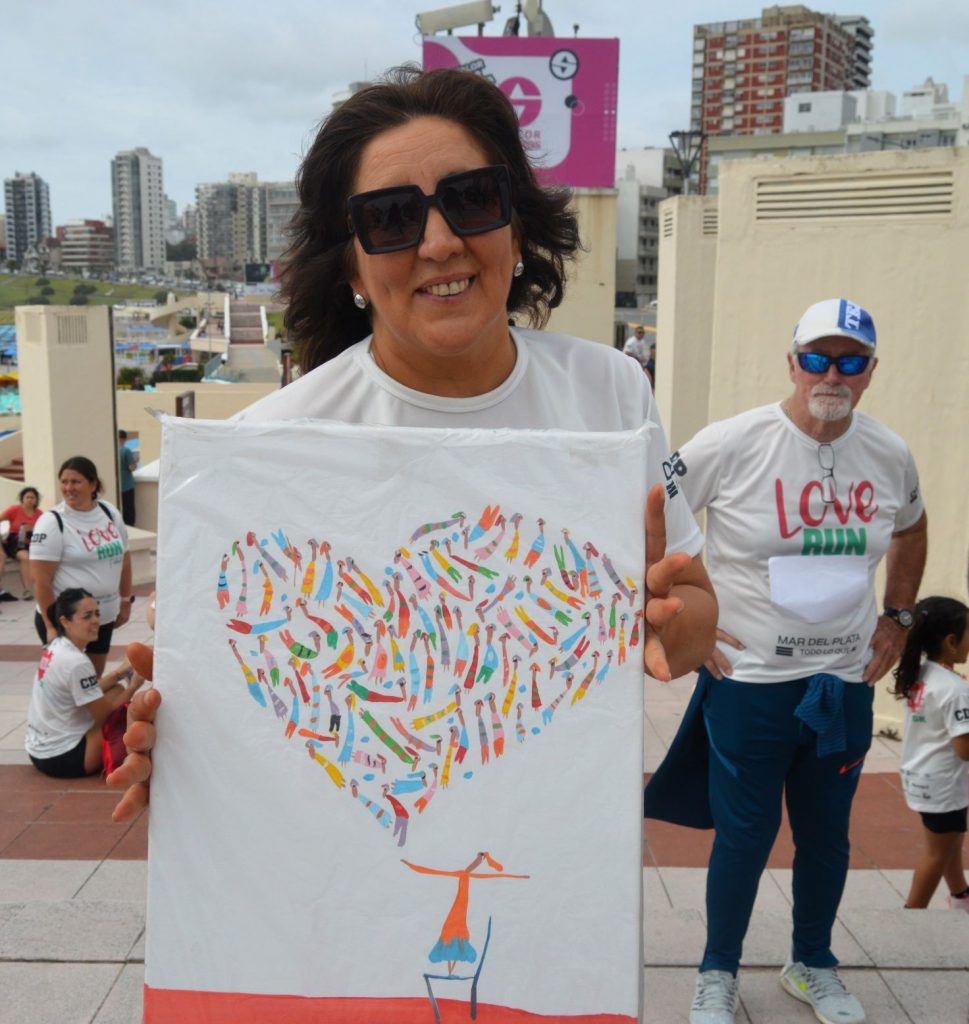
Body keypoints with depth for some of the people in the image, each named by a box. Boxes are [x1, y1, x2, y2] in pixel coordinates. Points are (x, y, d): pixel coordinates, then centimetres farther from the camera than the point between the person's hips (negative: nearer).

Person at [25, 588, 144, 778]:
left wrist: (118, 673, 2)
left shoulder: (56, 647, 3)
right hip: (60, 758, -9)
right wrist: (133, 687, -5)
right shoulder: (76, 662, -25)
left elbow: (90, 692, 13)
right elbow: (104, 715, -17)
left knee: (116, 691, 12)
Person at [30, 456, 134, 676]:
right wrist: (51, 626, -16)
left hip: (104, 617, 6)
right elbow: (41, 580, -15)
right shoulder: (52, 522, -13)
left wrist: (126, 601, 14)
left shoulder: (109, 512, 5)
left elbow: (123, 558, 15)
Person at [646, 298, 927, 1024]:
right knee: (745, 836, 7)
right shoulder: (732, 445, -15)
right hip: (749, 683, -4)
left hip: (846, 684, 4)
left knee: (827, 833, 17)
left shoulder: (891, 456, 1)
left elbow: (911, 530, 21)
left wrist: (898, 618, 13)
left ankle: (814, 965, 41)